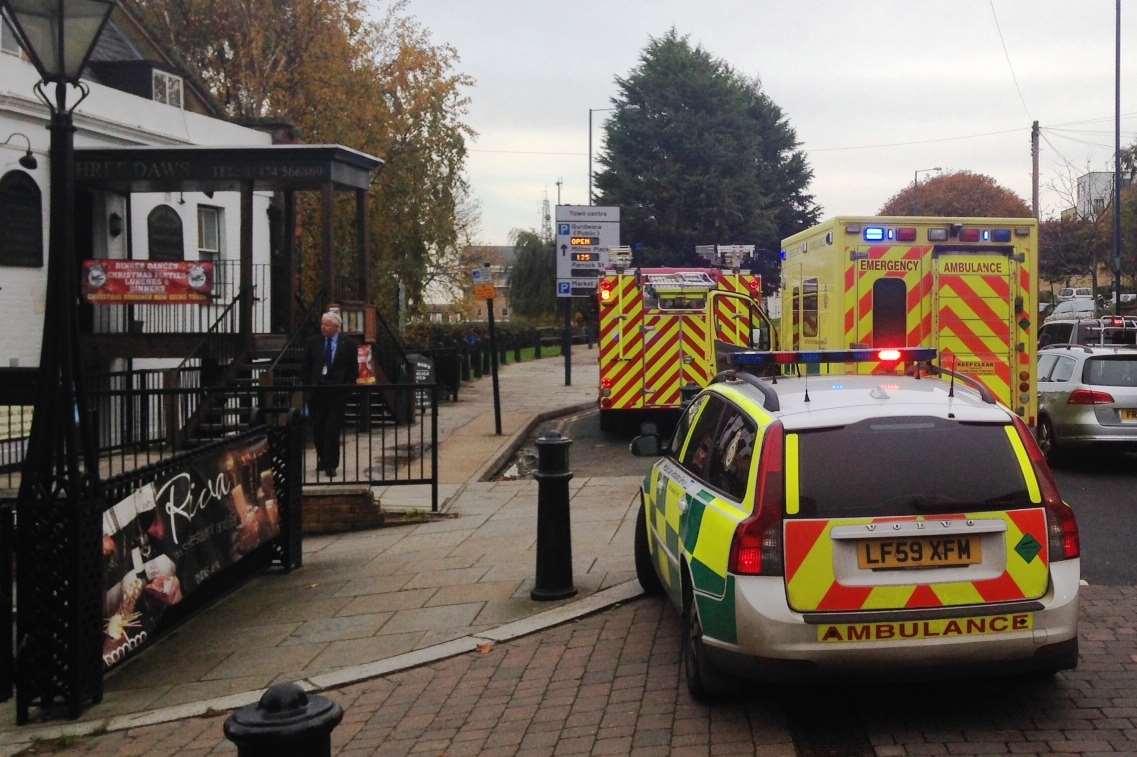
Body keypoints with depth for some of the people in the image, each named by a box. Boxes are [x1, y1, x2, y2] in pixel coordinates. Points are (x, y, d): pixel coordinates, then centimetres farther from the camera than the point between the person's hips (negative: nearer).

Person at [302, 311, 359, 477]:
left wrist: (347, 387, -4)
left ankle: (330, 465, 1)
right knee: (317, 428, 7)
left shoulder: (348, 344, 1)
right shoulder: (313, 343, 6)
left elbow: (353, 370, 4)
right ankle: (322, 458, 26)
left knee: (332, 430, -5)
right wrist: (308, 387, 1)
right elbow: (306, 368, 9)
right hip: (316, 392, 2)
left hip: (337, 393, -2)